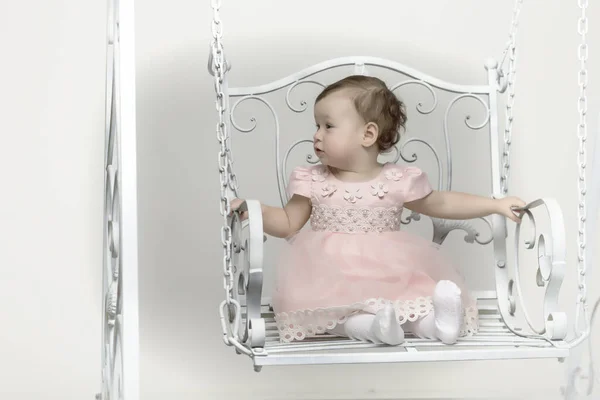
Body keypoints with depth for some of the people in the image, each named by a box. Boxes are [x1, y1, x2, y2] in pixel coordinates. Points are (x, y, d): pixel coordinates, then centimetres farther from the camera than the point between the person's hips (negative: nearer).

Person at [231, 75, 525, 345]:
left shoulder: (398, 181, -1)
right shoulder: (312, 182, 2)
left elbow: (441, 204, 10)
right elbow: (289, 223, 9)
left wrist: (496, 205, 7)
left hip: (390, 275, 1)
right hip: (330, 278, -1)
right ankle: (370, 326, -50)